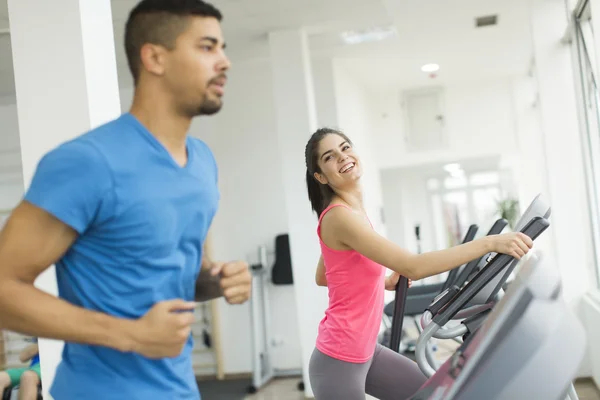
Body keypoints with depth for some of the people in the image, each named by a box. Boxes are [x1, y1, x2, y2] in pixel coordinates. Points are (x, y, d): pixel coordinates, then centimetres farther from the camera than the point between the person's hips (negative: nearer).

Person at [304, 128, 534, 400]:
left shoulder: (349, 213, 7)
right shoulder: (339, 217, -22)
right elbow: (413, 267, -29)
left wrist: (383, 281, 10)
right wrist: (489, 243, -30)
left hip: (365, 351, 9)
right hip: (338, 361, -9)